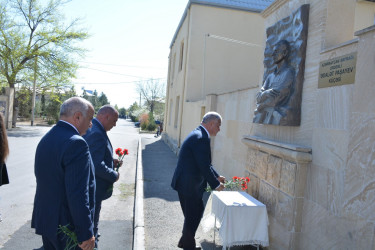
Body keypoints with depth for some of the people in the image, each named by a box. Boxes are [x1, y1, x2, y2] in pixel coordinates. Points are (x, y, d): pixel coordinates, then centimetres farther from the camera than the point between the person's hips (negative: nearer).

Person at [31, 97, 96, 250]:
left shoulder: (46, 139, 6)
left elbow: (42, 178, 13)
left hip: (44, 221, 9)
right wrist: (86, 234, -19)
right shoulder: (76, 143, -24)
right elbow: (78, 195, -26)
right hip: (68, 227, -9)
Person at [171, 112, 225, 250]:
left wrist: (217, 176, 17)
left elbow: (205, 163, 18)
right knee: (194, 215, 7)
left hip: (185, 182, 10)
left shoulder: (197, 134, 11)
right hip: (189, 185, -10)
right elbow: (204, 167, -22)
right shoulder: (202, 138, -22)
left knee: (194, 214, 21)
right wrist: (216, 185, -10)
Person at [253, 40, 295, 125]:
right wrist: (266, 93, -11)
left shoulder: (289, 72, 0)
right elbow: (258, 97, 10)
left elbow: (276, 98, -9)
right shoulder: (270, 76, 22)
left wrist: (260, 107, 3)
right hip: (263, 116, 6)